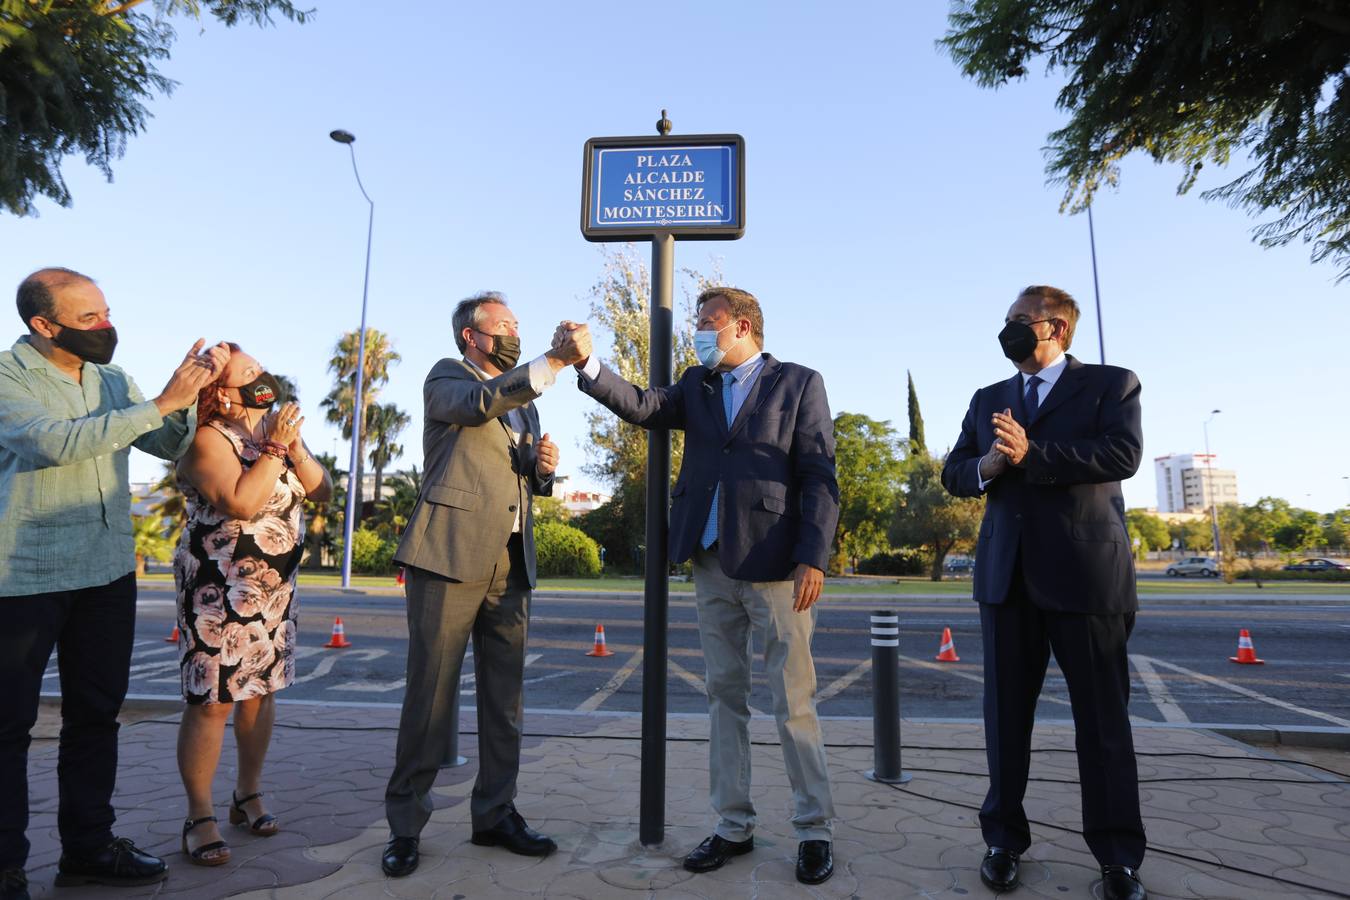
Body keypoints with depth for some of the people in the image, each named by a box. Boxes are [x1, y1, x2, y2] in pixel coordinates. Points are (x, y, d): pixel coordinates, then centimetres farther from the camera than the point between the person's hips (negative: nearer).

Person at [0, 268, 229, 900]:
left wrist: (194, 389, -9)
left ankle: (87, 846, 25)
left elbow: (174, 445, 8)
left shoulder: (113, 381, 9)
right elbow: (61, 443, -24)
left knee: (96, 714, 13)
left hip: (109, 571, 6)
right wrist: (163, 402, -26)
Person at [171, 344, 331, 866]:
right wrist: (275, 447, -19)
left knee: (262, 691, 12)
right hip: (218, 589, -7)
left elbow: (322, 491, 5)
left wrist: (296, 448, -9)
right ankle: (199, 818, 10)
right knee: (212, 700, -3)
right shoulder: (208, 441, -11)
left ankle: (248, 795, 27)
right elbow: (241, 503, -25)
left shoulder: (276, 430, 10)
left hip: (276, 588, 7)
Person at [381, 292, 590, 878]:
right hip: (450, 555, -6)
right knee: (431, 694, -1)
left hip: (511, 566, 6)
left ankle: (495, 814, 22)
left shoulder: (525, 400, 23)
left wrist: (544, 469, 4)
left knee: (504, 698, 9)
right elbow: (481, 403, -21)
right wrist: (556, 360, -23)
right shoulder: (446, 378, 4)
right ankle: (405, 823, 13)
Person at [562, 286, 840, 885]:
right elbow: (644, 408, -2)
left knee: (793, 703, 2)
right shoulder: (697, 385, 14)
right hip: (712, 564, 5)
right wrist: (587, 363, -14)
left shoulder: (798, 383, 0)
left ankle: (815, 830, 19)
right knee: (724, 697, 12)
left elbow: (820, 476, -6)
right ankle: (733, 827, 25)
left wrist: (813, 558, -14)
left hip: (774, 563, -5)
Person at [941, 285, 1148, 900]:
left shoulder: (1111, 384, 4)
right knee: (1006, 711, 9)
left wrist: (1031, 455, -20)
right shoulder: (987, 401, 17)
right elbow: (953, 473, 12)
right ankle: (1005, 839, 23)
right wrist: (984, 466, -11)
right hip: (1006, 573, 4)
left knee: (1103, 716, 4)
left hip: (1086, 571, -4)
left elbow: (1124, 454, -13)